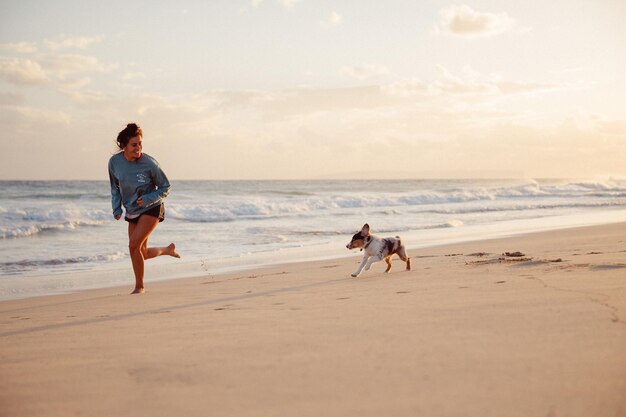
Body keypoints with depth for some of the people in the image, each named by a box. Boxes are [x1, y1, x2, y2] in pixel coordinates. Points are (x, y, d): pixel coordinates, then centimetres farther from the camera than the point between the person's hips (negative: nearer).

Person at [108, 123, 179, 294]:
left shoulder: (149, 163, -21)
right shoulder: (114, 162, -9)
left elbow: (165, 188, -9)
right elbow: (115, 187, 9)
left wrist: (147, 200, -23)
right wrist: (116, 208, -1)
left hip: (151, 209, -5)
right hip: (132, 212, 5)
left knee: (134, 245, -20)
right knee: (142, 253, 11)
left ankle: (139, 286, -4)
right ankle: (168, 249, 42)